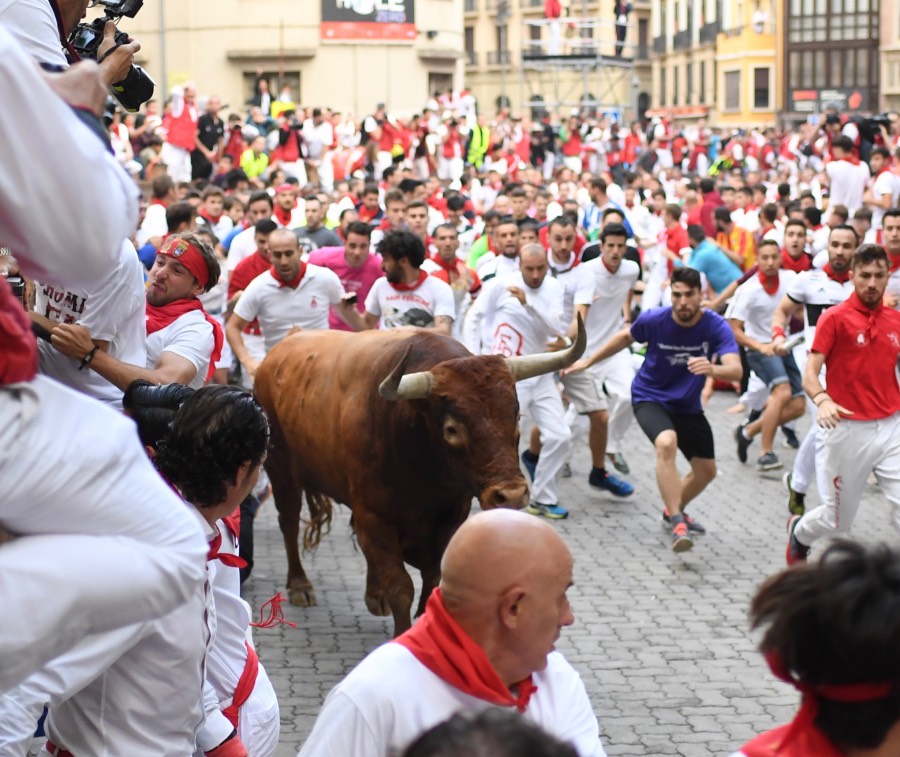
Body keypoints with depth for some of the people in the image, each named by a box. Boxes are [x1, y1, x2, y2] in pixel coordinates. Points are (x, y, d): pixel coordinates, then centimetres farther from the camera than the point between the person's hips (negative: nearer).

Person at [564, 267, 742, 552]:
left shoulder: (716, 327, -22)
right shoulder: (654, 320, -20)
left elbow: (736, 370, -36)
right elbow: (626, 337, 3)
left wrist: (712, 369, -58)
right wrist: (589, 361, 10)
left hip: (687, 406, 3)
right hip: (650, 398, -3)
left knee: (706, 470, 12)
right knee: (666, 442, -34)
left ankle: (674, 509, 43)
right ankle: (678, 524, -34)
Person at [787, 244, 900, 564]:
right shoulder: (835, 318, -8)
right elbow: (810, 375, -13)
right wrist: (822, 400, -33)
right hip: (850, 430, -3)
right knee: (838, 520, 12)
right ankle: (799, 533, 45)